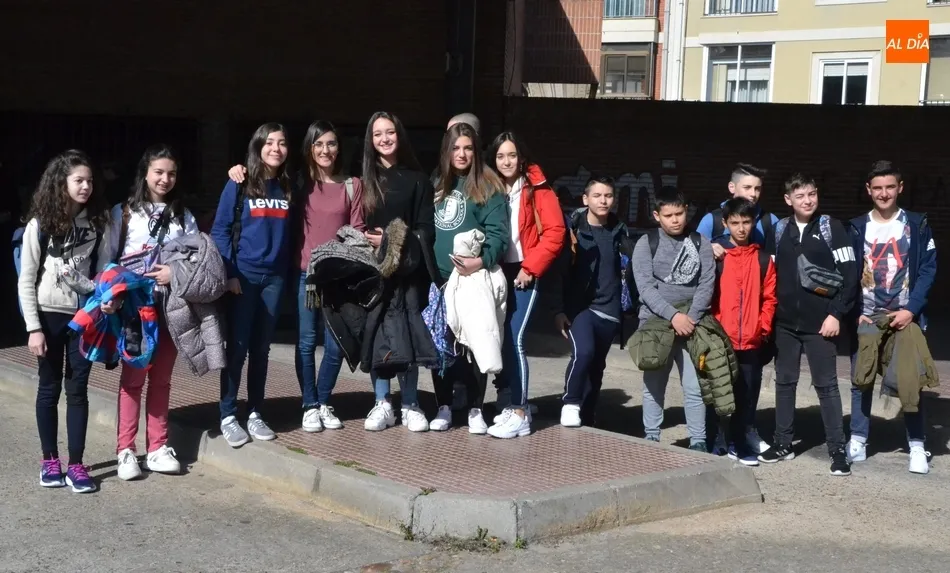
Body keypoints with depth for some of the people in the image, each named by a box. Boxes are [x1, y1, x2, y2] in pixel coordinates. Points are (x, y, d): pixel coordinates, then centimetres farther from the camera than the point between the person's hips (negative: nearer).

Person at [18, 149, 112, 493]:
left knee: (78, 390, 4)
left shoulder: (98, 223, 1)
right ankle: (50, 461, 18)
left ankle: (76, 465, 9)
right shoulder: (40, 224, -6)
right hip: (49, 316, -2)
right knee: (49, 388, 8)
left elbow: (104, 270, 6)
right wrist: (33, 327, -9)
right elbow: (26, 281, -5)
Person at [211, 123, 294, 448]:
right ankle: (228, 416, 6)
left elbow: (290, 233, 11)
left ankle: (255, 414, 17)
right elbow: (220, 230, -6)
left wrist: (288, 272, 2)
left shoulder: (288, 188, 8)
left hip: (274, 277, 4)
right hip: (243, 276, -4)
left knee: (261, 348, 9)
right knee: (237, 347, -1)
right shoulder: (239, 185, -4)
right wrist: (227, 273, -13)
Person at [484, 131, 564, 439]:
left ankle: (519, 414, -7)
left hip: (523, 274, -5)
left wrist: (530, 268, -13)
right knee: (498, 341, 6)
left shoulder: (537, 190, -4)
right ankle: (509, 404, 18)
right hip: (497, 274, 5)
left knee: (514, 340, -11)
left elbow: (555, 232, -10)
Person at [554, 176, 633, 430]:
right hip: (579, 306, -4)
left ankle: (586, 420, 21)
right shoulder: (574, 228, -3)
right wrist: (559, 309, -10)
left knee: (597, 367, 9)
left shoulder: (618, 230, 6)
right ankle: (570, 403, -4)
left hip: (608, 310, 4)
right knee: (583, 352, -25)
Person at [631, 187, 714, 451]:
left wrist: (691, 317, -13)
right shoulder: (646, 244, 1)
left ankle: (698, 442, 5)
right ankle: (652, 440, 15)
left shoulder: (701, 243, 7)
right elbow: (645, 287, -8)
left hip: (691, 323, 1)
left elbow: (707, 283, 0)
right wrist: (673, 316, -17)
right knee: (654, 385, 7)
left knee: (695, 386, -2)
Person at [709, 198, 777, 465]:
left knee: (747, 397, 7)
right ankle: (714, 445, 11)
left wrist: (763, 328, -1)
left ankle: (743, 445, 17)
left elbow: (769, 297, 9)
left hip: (751, 342, 2)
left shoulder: (763, 258, 8)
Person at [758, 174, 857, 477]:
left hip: (820, 323, -4)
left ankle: (837, 450, 4)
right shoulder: (779, 229, 7)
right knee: (784, 382, 10)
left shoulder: (832, 228, -4)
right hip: (785, 322, 4)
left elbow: (849, 274, -7)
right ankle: (783, 443, 21)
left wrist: (836, 314, -12)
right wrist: (771, 312, 6)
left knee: (826, 385, -1)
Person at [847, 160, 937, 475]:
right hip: (866, 319, 2)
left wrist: (911, 310, -14)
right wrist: (854, 313, -8)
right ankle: (858, 441, 12)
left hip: (906, 317, -1)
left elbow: (928, 270, -3)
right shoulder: (856, 228, 5)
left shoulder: (917, 225, 1)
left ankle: (917, 446, 6)